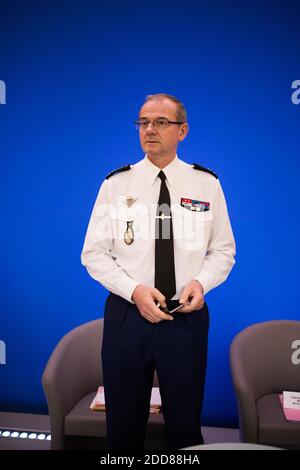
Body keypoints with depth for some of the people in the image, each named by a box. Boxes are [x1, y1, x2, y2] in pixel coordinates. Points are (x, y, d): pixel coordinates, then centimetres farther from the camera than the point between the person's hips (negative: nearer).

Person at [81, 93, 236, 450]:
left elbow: (223, 250, 6)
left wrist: (202, 281, -15)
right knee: (123, 423, 17)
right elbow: (93, 253, -2)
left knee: (185, 423, 17)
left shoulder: (207, 184, 1)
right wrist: (134, 290, -16)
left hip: (187, 317, 1)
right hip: (126, 313, 0)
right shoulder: (115, 184, -1)